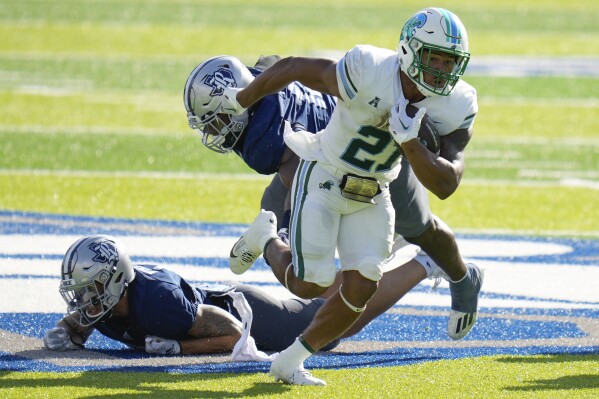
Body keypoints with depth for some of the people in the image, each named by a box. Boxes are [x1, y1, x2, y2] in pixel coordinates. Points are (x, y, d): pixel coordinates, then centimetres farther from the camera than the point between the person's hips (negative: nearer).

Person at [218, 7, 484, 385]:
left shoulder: (456, 106, -16)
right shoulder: (368, 73, -31)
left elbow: (445, 185, -19)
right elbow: (294, 67, -17)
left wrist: (410, 142, -35)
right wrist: (242, 99, -2)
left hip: (372, 196, 4)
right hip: (324, 180, -4)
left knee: (361, 287, -7)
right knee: (311, 284, -7)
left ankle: (291, 361, 11)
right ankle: (265, 238, 27)